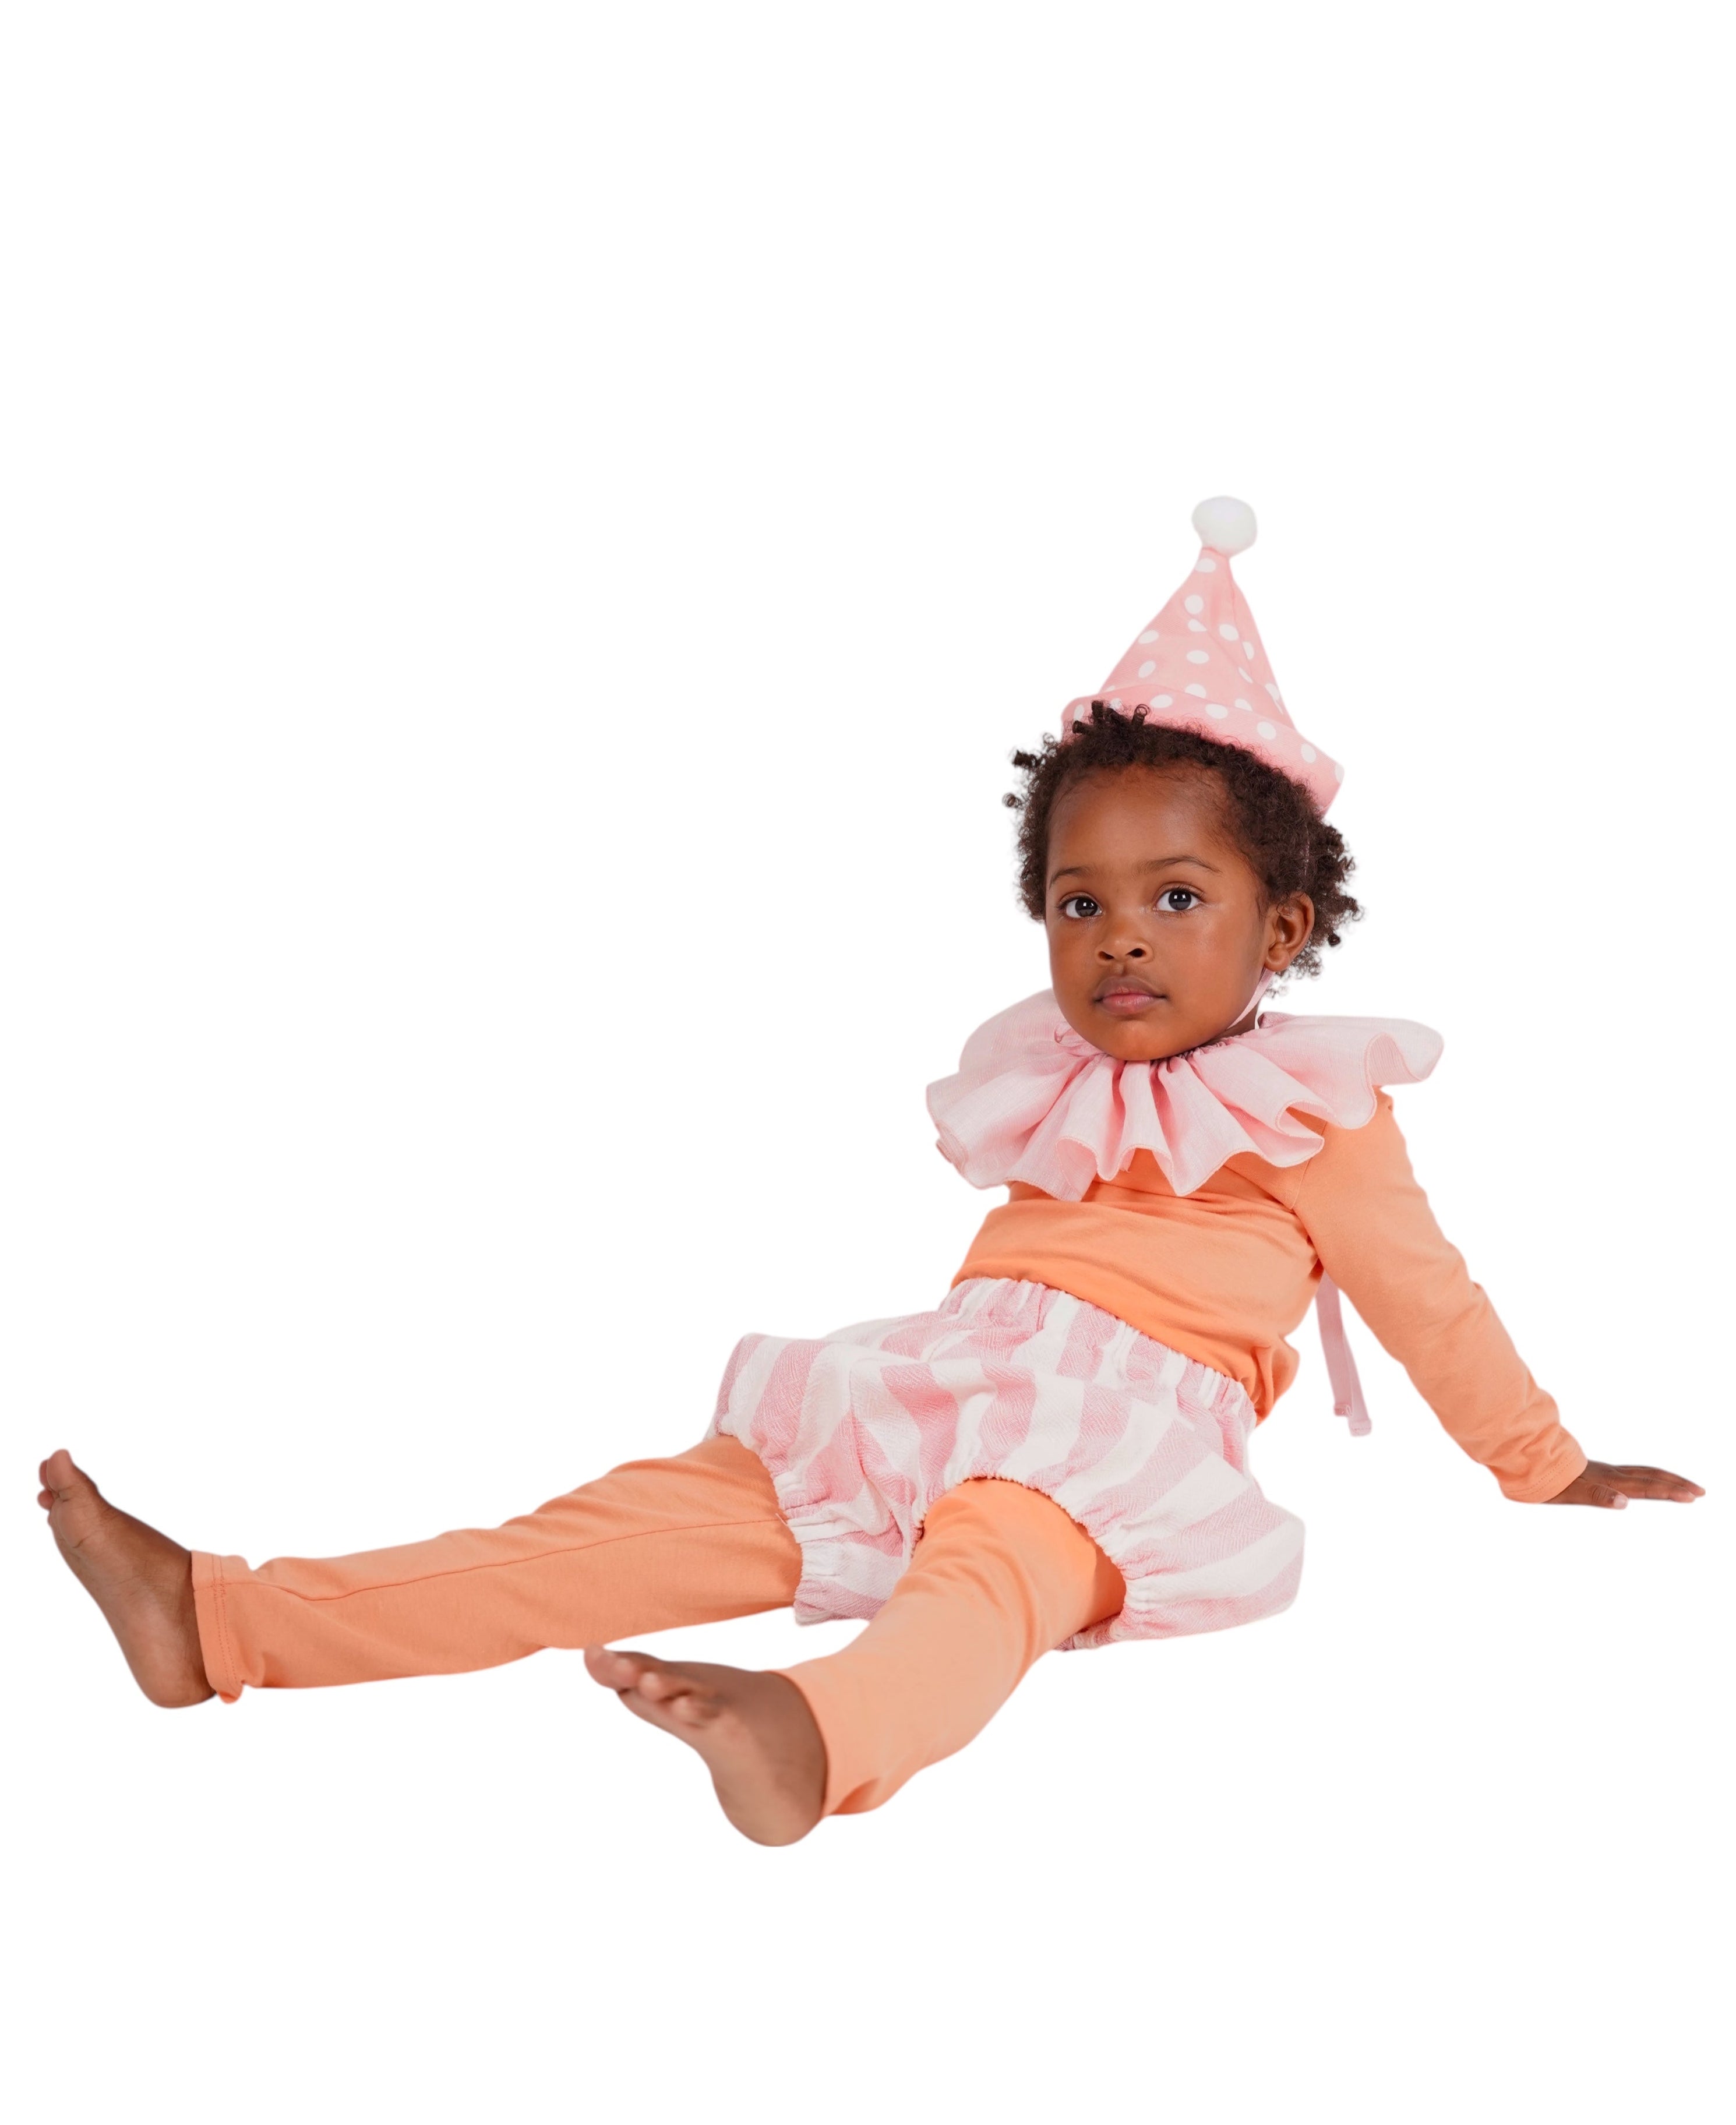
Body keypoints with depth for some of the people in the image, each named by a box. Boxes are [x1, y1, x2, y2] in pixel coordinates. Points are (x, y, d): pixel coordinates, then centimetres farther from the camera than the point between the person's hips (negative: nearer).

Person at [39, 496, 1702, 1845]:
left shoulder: (1314, 1113, 8)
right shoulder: (1045, 1092, 23)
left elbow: (1425, 1296, 15)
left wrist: (1546, 1469, 21)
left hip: (1116, 1446, -5)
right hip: (939, 1397, 5)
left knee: (988, 1562, -40)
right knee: (647, 1518, -7)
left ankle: (818, 1737, -74)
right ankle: (224, 1623, -13)